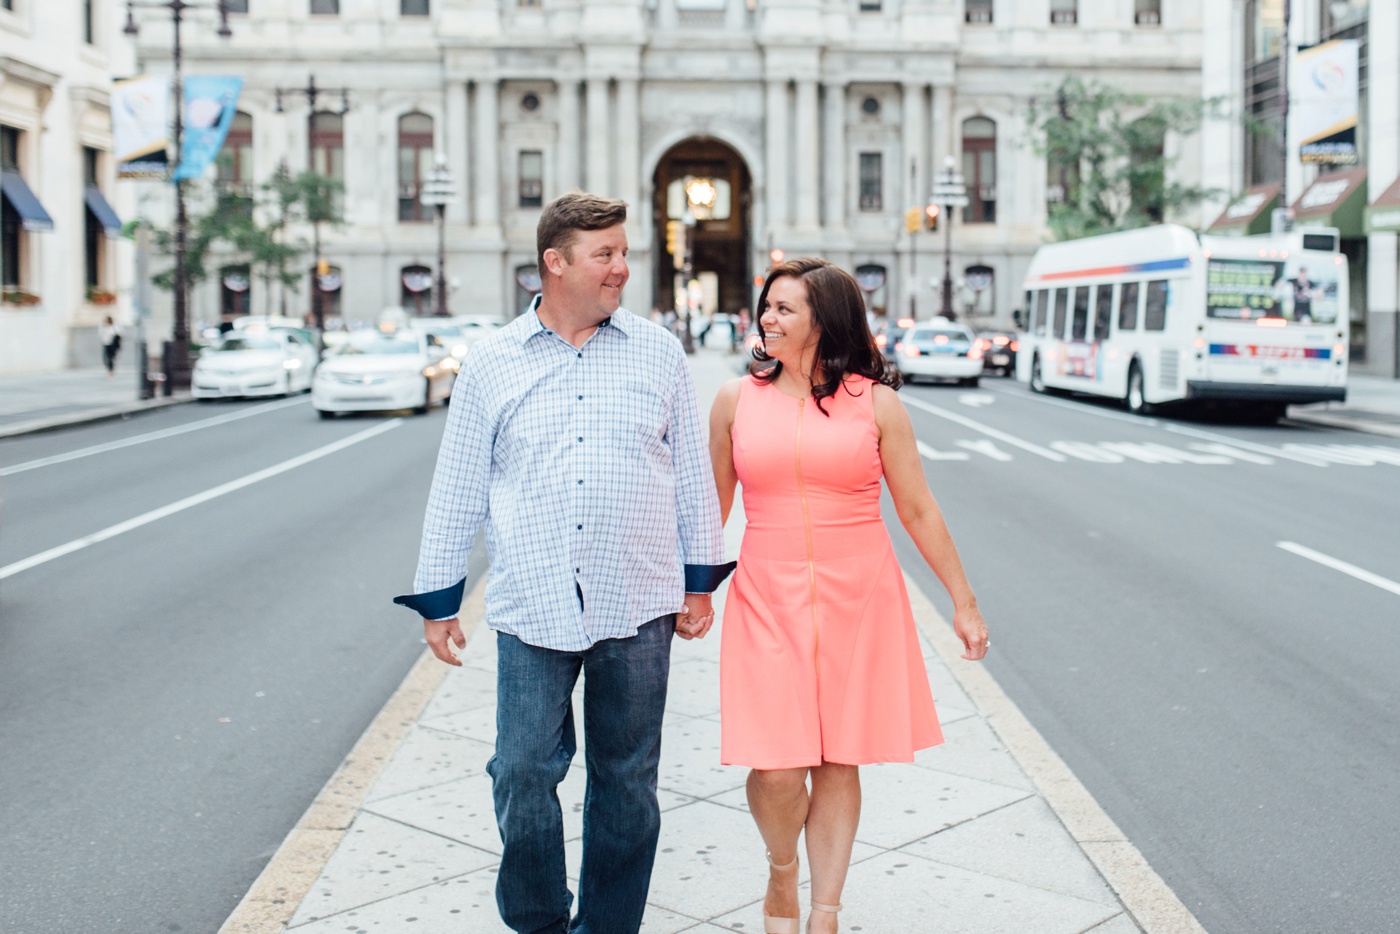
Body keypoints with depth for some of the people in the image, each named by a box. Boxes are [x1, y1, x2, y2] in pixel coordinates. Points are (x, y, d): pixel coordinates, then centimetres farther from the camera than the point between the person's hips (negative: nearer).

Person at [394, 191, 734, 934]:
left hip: (637, 606, 1)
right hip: (533, 608, -1)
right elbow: (456, 491, 8)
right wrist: (437, 601, 9)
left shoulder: (657, 352, 6)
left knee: (627, 781, 10)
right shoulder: (491, 363, 4)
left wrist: (700, 581, 9)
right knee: (522, 776, 1)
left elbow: (693, 475, 10)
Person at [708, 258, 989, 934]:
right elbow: (712, 505, 14)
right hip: (768, 600, 0)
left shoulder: (875, 403, 0)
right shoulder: (737, 400, 5)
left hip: (859, 600, 0)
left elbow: (918, 511, 5)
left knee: (839, 762, 6)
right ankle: (781, 872, 25)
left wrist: (963, 602, 7)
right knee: (775, 769, -6)